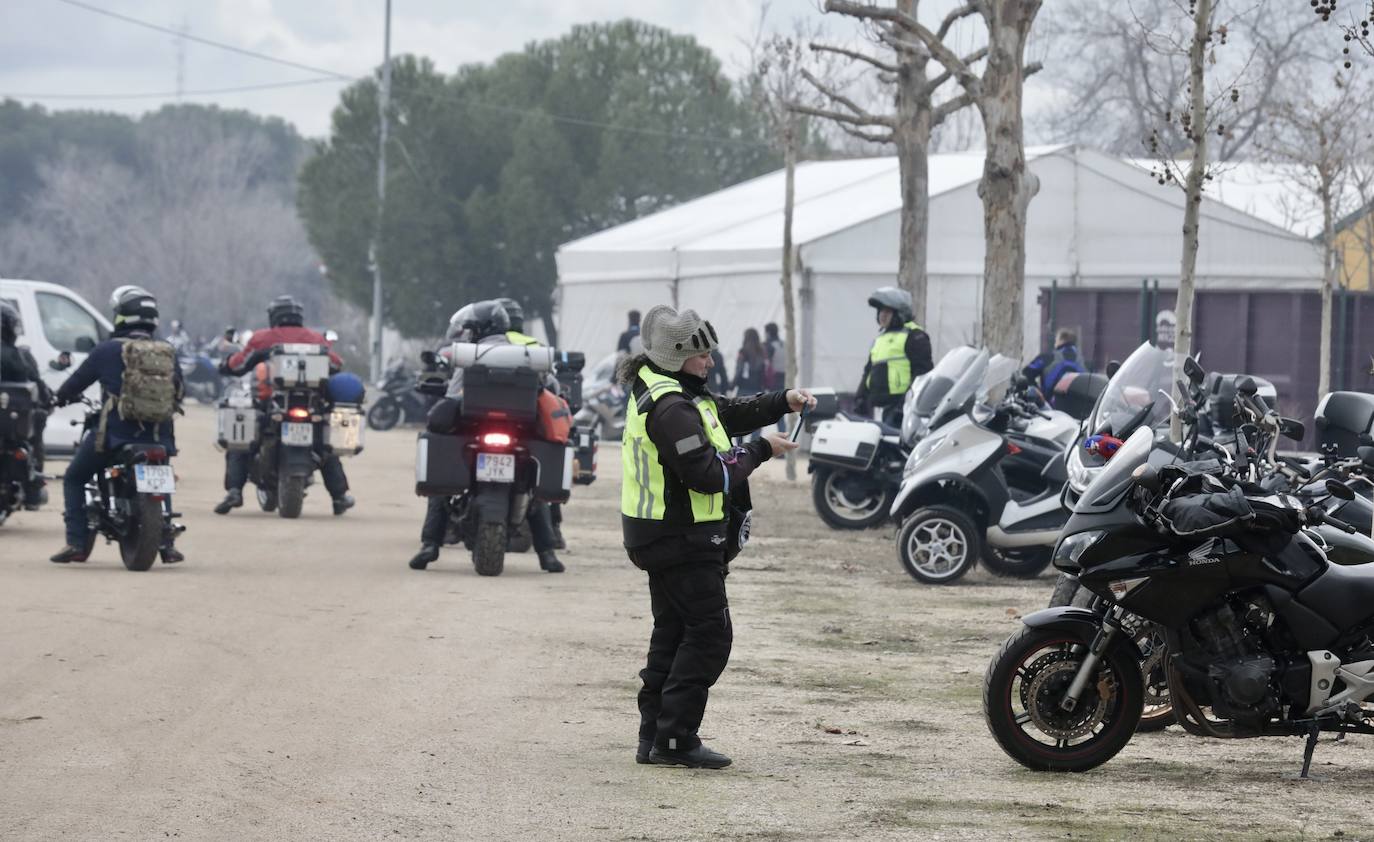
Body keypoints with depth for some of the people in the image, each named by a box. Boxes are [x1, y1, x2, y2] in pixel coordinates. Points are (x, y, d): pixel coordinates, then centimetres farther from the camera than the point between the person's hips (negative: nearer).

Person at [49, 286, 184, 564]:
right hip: (159, 436, 3)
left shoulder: (107, 350, -5)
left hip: (115, 434, -3)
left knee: (74, 479, 16)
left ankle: (76, 543, 5)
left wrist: (63, 396, 26)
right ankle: (166, 541, 16)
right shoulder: (167, 352, 7)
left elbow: (76, 382, 4)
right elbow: (178, 392, 17)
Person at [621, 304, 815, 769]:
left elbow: (728, 412, 20)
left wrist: (783, 401, 7)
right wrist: (760, 451, -14)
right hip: (684, 540, -11)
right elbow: (708, 474, -26)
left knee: (672, 634, 15)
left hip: (661, 538, 11)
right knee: (708, 634, -8)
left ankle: (654, 738, 17)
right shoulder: (672, 408, -21)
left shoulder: (657, 392, 13)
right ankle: (675, 739, -9)